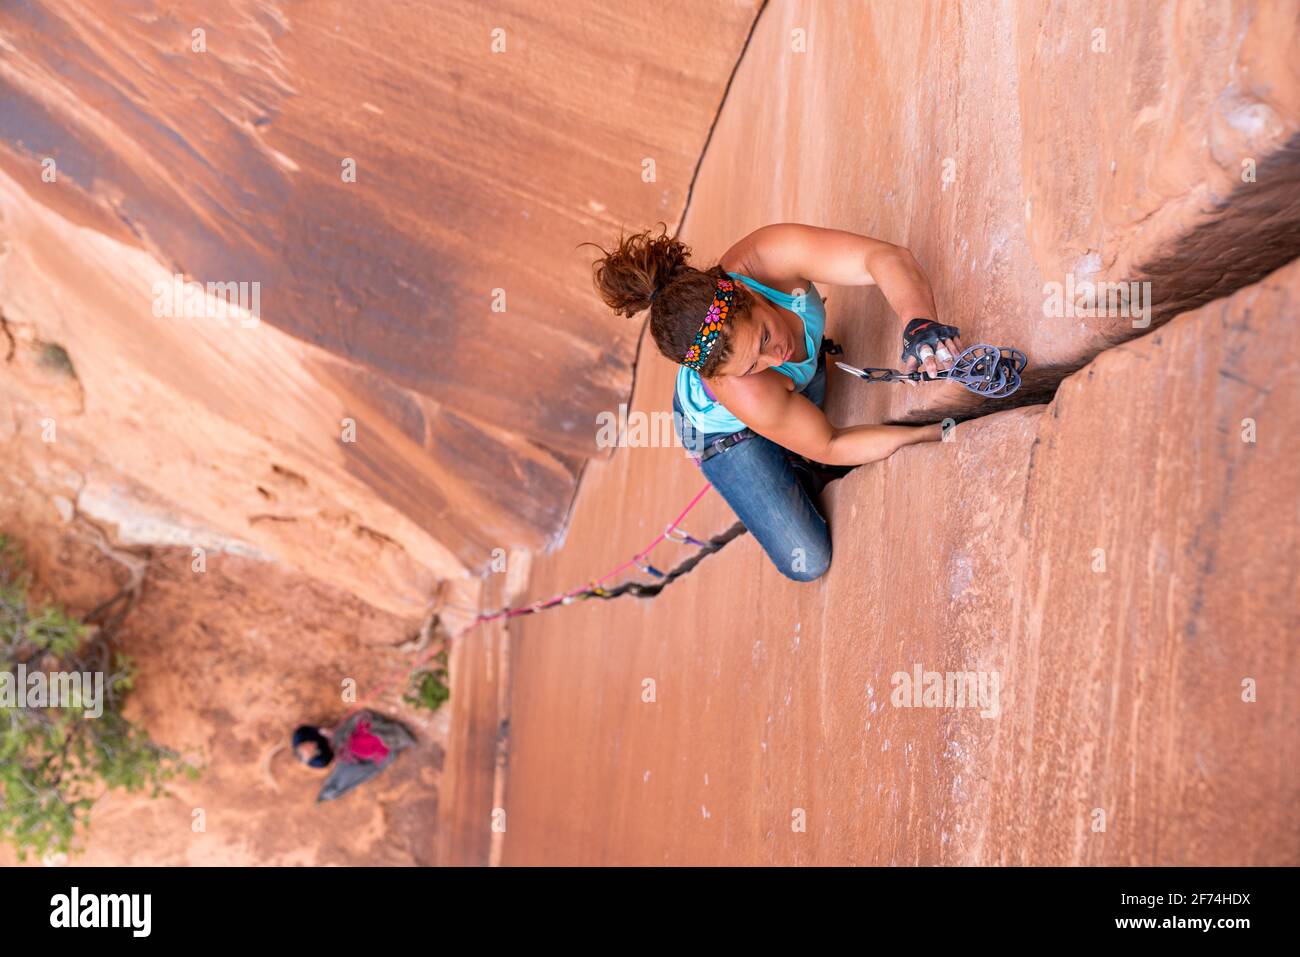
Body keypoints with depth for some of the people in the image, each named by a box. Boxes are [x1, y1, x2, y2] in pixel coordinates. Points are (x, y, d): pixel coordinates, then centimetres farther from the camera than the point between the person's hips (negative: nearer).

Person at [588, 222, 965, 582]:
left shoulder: (772, 256, -43)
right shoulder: (745, 392, -47)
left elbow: (888, 256, -45)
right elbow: (829, 446, -29)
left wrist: (920, 323, -64)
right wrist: (931, 431, -32)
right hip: (727, 432, -4)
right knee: (807, 562, 4)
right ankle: (806, 476, 26)